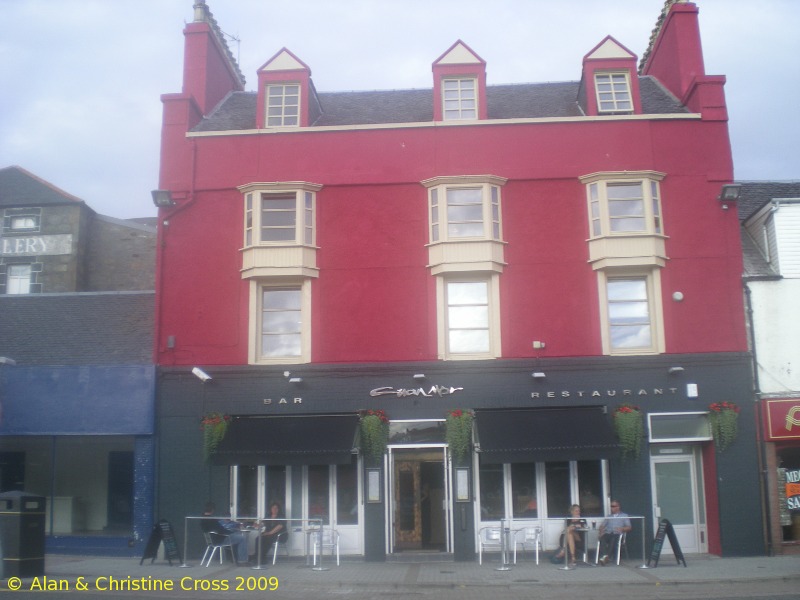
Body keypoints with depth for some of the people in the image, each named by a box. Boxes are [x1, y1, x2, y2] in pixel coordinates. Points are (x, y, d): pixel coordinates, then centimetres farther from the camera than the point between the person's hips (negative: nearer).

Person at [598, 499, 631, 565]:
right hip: (608, 533, 3)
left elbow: (629, 527, 11)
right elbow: (602, 525, 24)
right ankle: (604, 555, -52)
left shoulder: (624, 516, 22)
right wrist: (601, 531, 2)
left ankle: (605, 557, -52)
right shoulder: (609, 516, 33)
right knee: (602, 539, -34)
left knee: (613, 539, -40)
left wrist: (622, 529, -10)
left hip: (617, 534, -3)